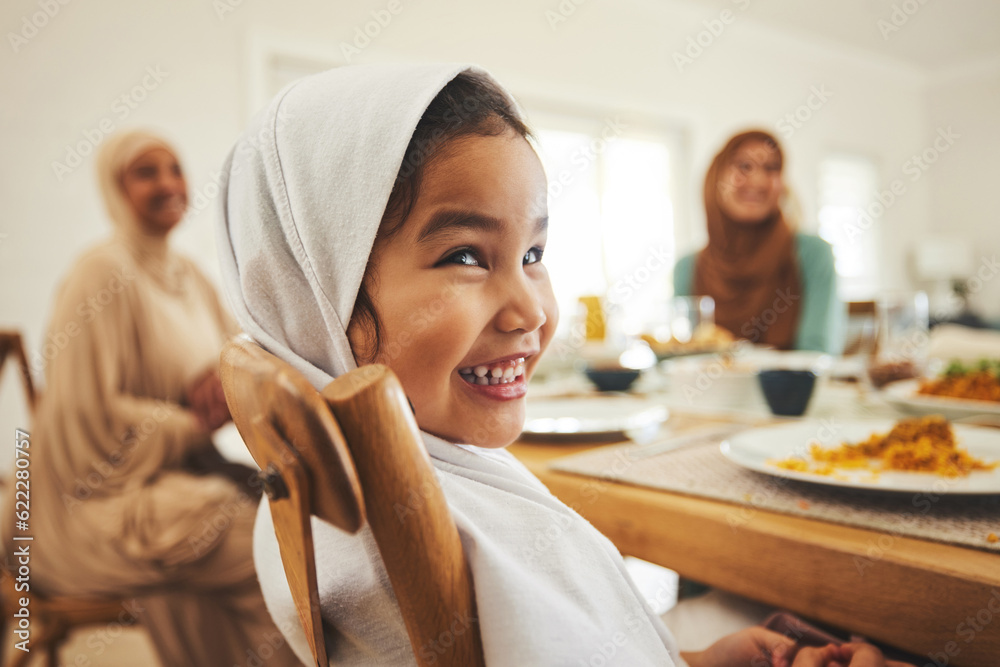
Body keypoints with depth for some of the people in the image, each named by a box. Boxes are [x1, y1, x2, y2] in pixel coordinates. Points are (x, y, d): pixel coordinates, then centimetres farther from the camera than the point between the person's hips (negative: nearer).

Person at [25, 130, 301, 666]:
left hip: (185, 475, 7)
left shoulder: (186, 273, 10)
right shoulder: (101, 276, -14)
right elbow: (91, 415, -18)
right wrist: (202, 423, -13)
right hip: (110, 498, -7)